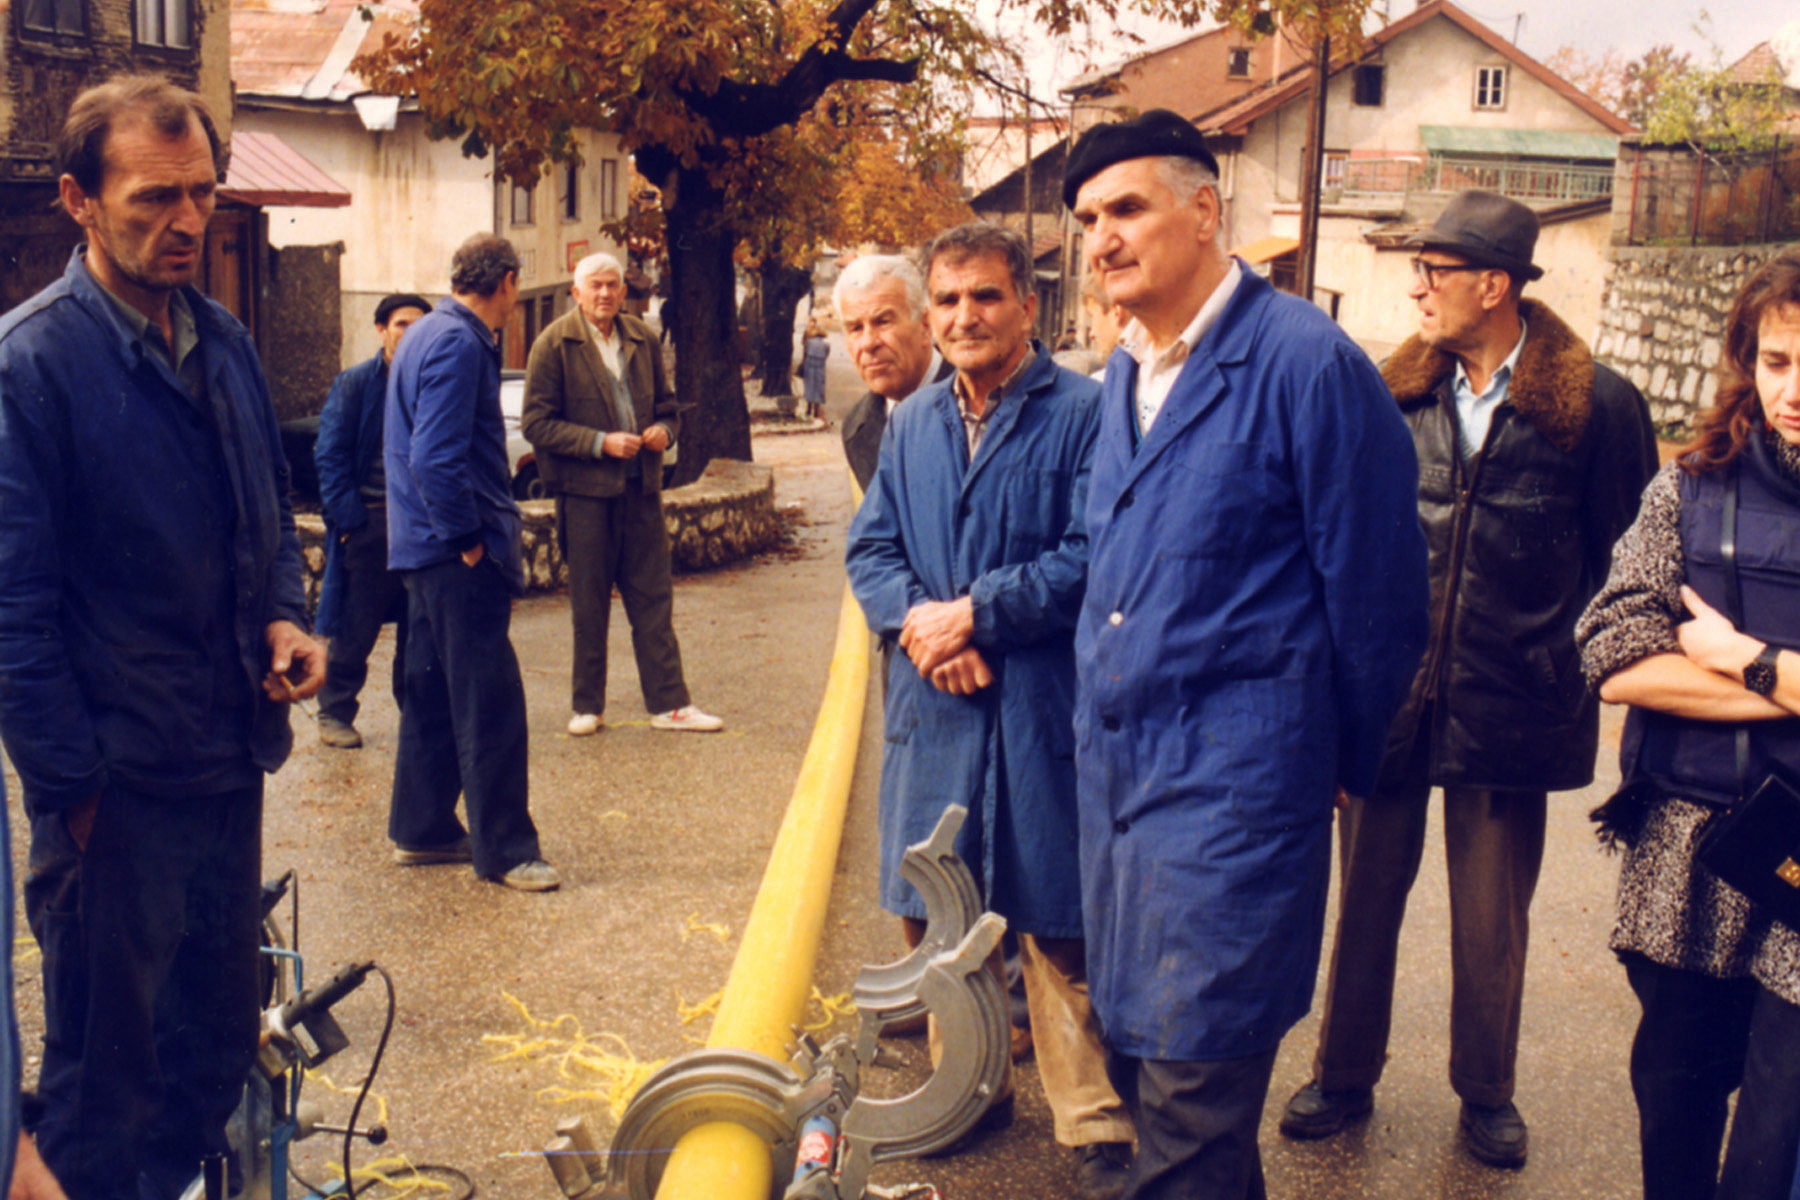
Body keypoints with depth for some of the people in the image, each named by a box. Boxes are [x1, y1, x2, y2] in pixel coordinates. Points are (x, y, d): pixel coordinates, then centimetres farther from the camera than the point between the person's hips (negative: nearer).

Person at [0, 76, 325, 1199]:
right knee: (105, 1055, 9)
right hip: (118, 782, -7)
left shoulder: (224, 341, 8)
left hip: (230, 759, 7)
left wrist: (285, 615, 0)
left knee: (220, 1031, 20)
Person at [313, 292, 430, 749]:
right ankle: (334, 713, 13)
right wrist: (349, 518, -11)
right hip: (372, 522, -3)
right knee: (355, 627, 1)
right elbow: (330, 456, -3)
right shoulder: (354, 384, -1)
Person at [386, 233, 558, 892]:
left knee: (433, 691, 16)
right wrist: (469, 538, -17)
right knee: (491, 702, -5)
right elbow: (437, 459, -24)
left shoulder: (428, 333, 15)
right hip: (459, 556, -11)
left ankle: (421, 830, 25)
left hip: (427, 546, 11)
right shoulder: (460, 344, -16)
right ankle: (504, 849, 1)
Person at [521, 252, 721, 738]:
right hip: (585, 490, -4)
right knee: (588, 605, 5)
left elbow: (666, 404, 20)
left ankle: (669, 703, 10)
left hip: (641, 488, 4)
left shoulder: (642, 340, 11)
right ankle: (587, 706, 17)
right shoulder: (554, 344, -4)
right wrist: (600, 443, -17)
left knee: (653, 598, 5)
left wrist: (663, 430, -4)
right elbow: (537, 423, -9)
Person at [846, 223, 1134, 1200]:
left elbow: (1093, 557, -15)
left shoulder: (1083, 413, -7)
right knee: (932, 915, 15)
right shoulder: (912, 424, 13)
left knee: (1057, 930, -1)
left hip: (1041, 712, -6)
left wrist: (974, 614, -16)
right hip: (934, 707, 6)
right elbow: (871, 548, 11)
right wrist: (915, 619, -9)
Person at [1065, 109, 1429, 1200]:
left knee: (1192, 1087, -2)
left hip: (1234, 773, -7)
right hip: (1114, 760, 8)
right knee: (1133, 1047, 16)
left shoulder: (1309, 363, -13)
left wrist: (1347, 762, 1)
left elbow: (1376, 588, -8)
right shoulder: (1125, 373, 11)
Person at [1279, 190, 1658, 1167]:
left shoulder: (1597, 406, -6)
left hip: (1509, 707, -2)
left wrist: (1569, 660, -1)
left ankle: (1486, 1093, 31)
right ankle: (1344, 1076, 28)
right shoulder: (1397, 393, 3)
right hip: (1388, 689, 2)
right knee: (1366, 894, 11)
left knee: (1493, 919, 11)